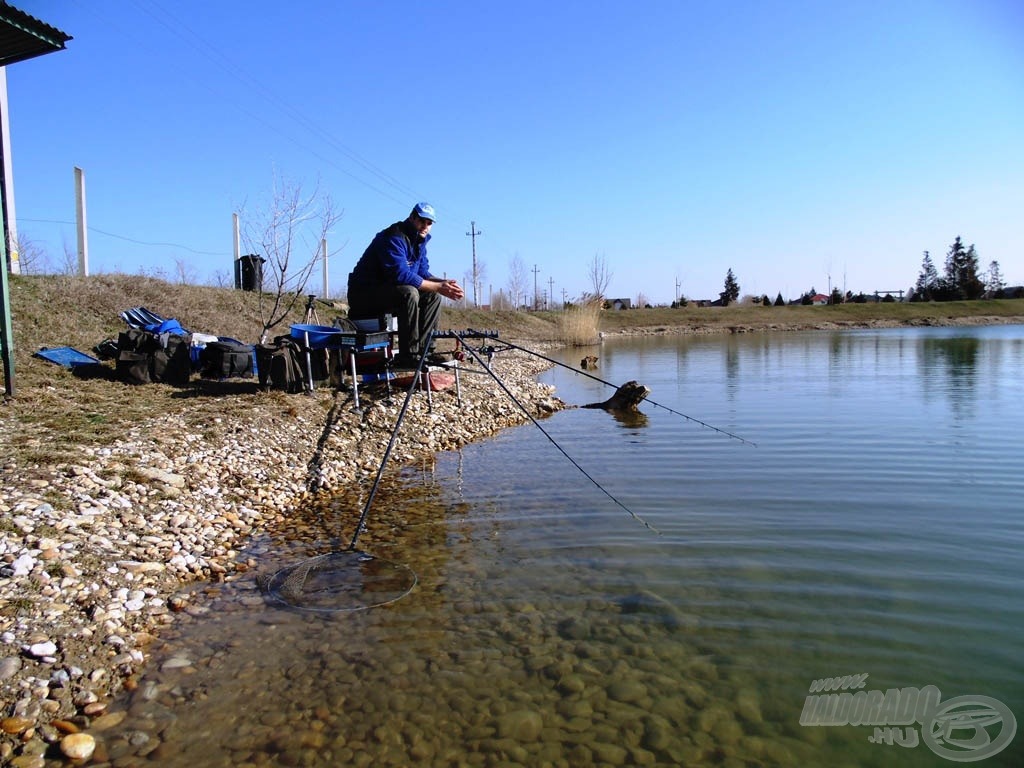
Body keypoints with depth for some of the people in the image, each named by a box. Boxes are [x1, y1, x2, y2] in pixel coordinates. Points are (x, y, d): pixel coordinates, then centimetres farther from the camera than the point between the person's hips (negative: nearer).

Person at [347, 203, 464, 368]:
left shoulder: (419, 240, 10)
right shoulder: (393, 238, -20)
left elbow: (423, 273, 9)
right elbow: (401, 275, -31)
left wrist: (444, 283, -11)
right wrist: (438, 287, -29)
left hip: (388, 290, 9)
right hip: (364, 293, -9)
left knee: (432, 295, 1)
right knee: (409, 293, -33)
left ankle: (423, 349, -1)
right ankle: (407, 355, -27)